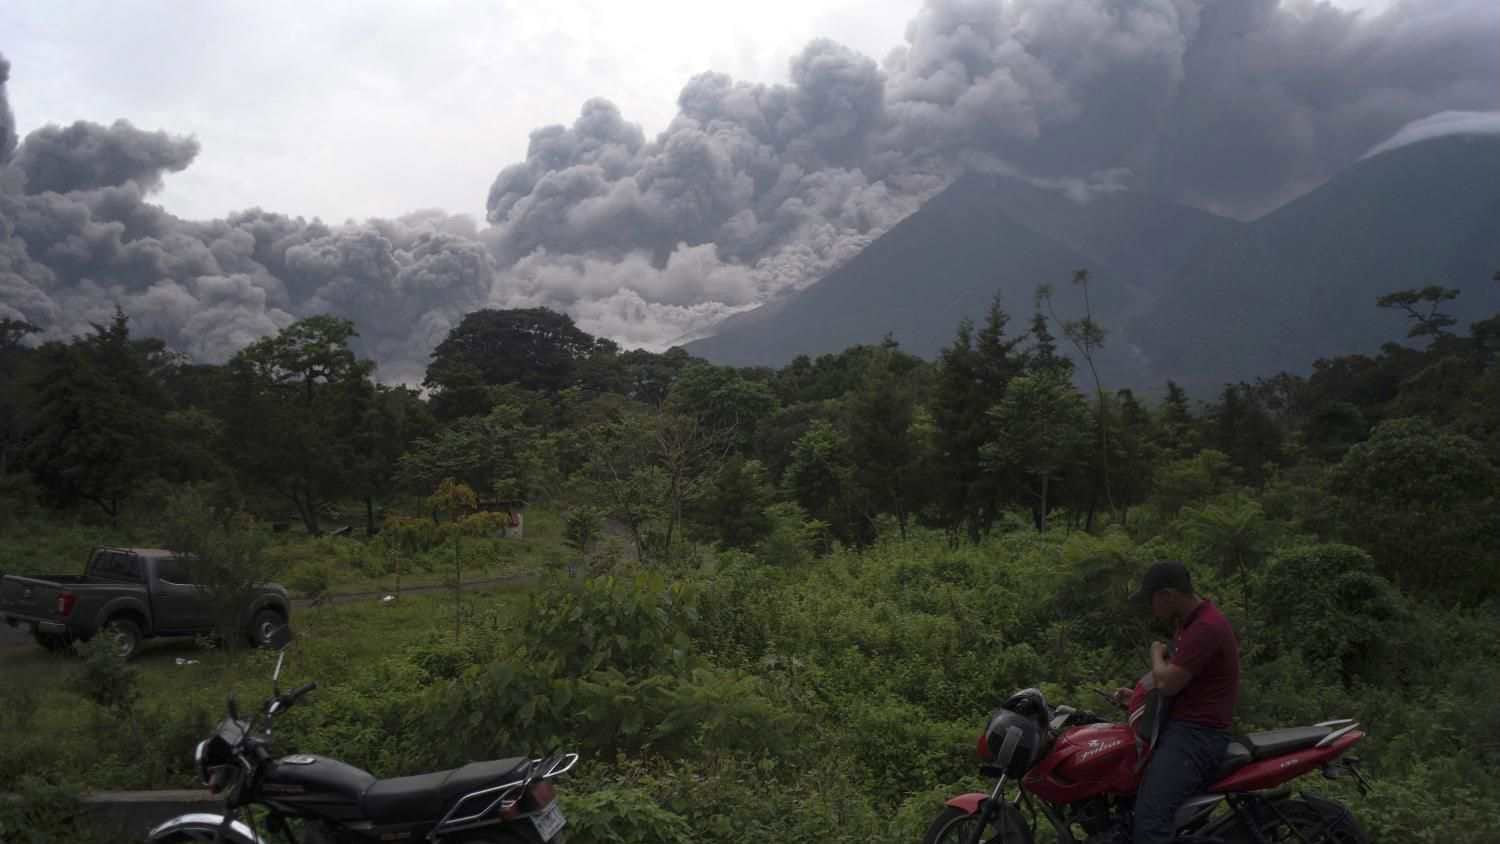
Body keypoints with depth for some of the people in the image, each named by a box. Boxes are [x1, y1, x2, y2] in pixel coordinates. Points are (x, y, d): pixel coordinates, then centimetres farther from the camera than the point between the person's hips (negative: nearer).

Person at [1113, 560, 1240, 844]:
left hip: (1196, 735, -12)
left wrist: (1156, 653, -1)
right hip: (1181, 727, 12)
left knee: (1149, 821, -26)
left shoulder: (1207, 626, -19)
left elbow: (1168, 682, -21)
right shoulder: (1188, 621, 16)